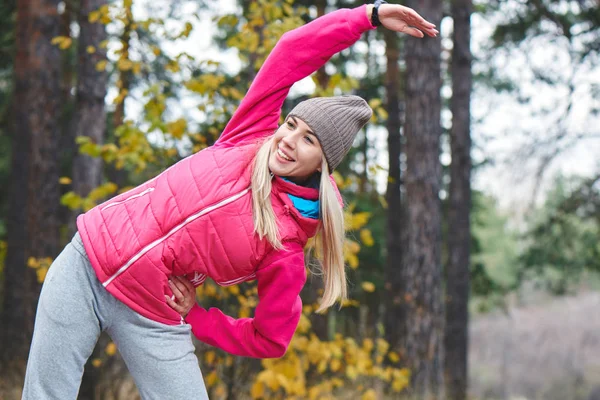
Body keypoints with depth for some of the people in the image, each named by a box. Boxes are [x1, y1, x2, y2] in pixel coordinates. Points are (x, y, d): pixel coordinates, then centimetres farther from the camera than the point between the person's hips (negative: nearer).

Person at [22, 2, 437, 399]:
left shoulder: (287, 248, -11)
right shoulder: (251, 136, -4)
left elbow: (268, 340, -3)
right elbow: (293, 51, -4)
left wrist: (193, 316, -8)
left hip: (152, 318, -2)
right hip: (85, 263, 2)